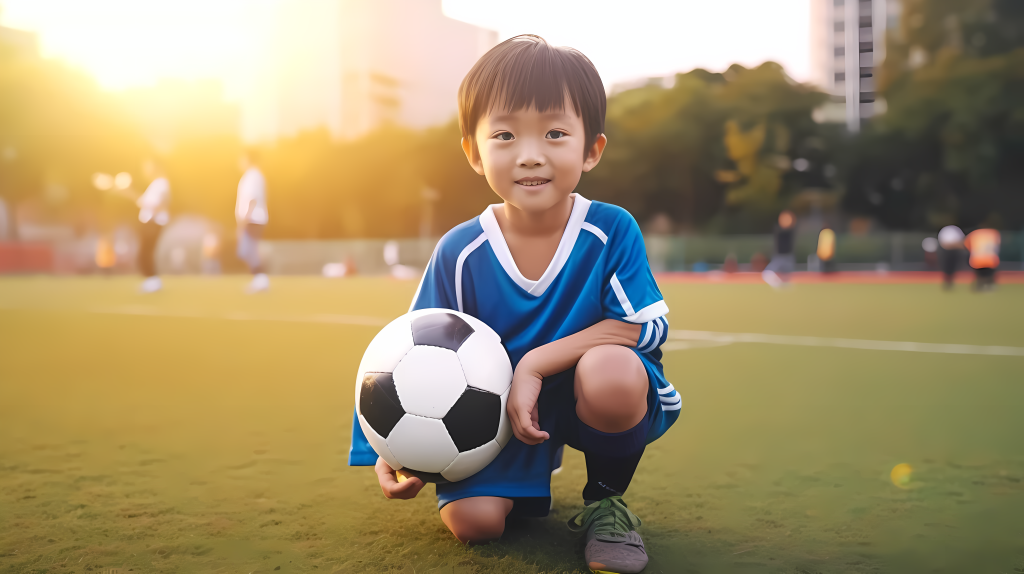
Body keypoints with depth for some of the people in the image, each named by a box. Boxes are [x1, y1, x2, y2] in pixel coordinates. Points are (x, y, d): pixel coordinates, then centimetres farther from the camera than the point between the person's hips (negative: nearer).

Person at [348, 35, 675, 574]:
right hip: (502, 407, 3)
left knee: (610, 370, -36)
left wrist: (535, 363, -27)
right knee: (471, 520, -17)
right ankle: (531, 480, 22)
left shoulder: (612, 231, -15)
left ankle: (605, 499, -5)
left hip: (598, 401, -2)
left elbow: (645, 327, -20)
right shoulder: (460, 253, -10)